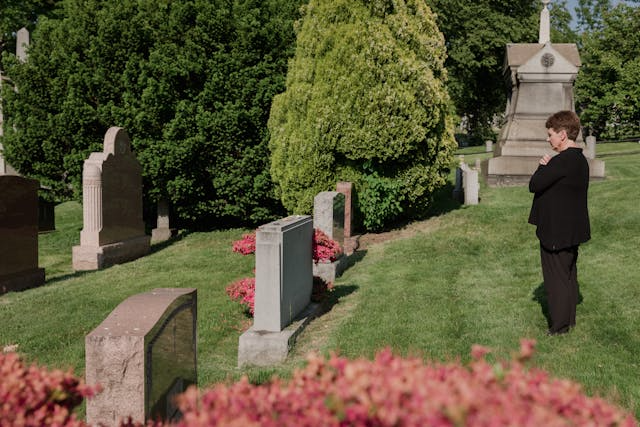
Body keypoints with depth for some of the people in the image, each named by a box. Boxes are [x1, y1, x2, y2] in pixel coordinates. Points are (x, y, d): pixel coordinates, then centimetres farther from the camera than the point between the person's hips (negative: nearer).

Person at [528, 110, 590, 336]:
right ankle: (569, 319, 30)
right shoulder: (580, 159, 9)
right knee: (569, 276, 18)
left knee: (556, 278, 2)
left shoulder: (562, 161, -23)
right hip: (572, 230, 10)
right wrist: (547, 167, 1)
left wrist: (543, 167, -8)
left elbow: (534, 185, -20)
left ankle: (559, 326, 11)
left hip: (556, 232, -10)